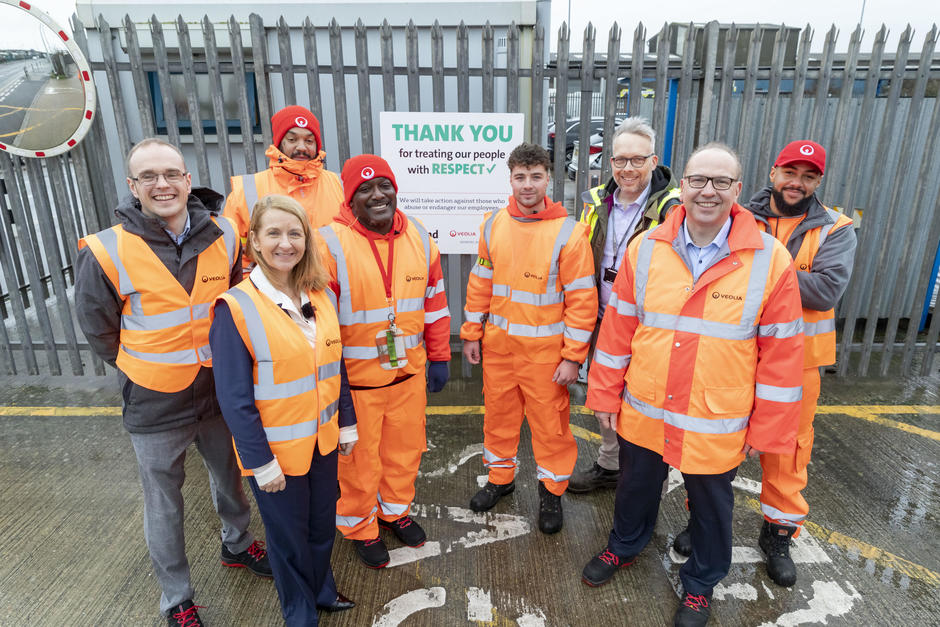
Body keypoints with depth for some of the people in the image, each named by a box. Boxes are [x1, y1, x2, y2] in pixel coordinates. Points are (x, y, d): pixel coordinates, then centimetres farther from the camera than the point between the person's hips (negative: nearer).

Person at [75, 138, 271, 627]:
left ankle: (237, 544, 53)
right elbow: (98, 328, -2)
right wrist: (146, 367, 2)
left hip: (219, 393, 3)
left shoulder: (223, 237, -7)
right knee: (164, 506, 14)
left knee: (229, 478, 24)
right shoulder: (107, 253, -17)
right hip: (154, 406, -3)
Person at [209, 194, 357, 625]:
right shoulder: (236, 308, -18)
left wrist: (347, 424, 8)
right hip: (276, 450, -5)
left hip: (322, 441, 5)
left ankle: (322, 589, 50)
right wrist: (260, 461, -14)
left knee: (323, 524, 22)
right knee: (289, 536, 15)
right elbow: (234, 398, -16)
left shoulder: (321, 296, -1)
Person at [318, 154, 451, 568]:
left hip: (409, 371, 5)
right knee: (359, 457, 13)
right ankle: (360, 527, 40)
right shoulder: (330, 243, -15)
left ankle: (396, 510, 48)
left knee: (405, 447, 21)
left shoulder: (419, 238, 1)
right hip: (355, 377, -4)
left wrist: (438, 358, 10)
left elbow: (434, 303, 9)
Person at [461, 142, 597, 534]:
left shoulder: (569, 232, -12)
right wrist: (471, 334, 10)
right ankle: (500, 476, 41)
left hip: (545, 350, -4)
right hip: (498, 344, 4)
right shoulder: (493, 225, 2)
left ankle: (551, 490, 32)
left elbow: (581, 299, -11)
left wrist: (572, 356, -12)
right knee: (498, 413, 18)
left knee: (550, 421, 9)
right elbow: (481, 282, 10)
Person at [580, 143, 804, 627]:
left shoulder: (770, 260, -12)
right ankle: (624, 547, 53)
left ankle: (700, 584, 47)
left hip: (716, 426, -2)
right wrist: (605, 395, 2)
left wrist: (767, 430, -4)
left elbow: (781, 354, -8)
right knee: (635, 488, 24)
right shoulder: (645, 248, -6)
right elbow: (617, 328, -1)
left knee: (710, 506, 20)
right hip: (642, 413, 2)